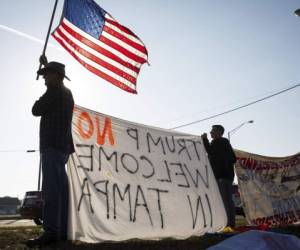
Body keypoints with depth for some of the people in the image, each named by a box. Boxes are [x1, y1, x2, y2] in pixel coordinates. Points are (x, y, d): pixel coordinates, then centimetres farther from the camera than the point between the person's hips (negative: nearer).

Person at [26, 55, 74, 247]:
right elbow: (55, 76, 41)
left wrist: (40, 101, 15)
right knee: (60, 189, 7)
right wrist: (46, 64, 50)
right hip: (63, 145, 9)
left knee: (51, 189, -14)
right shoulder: (67, 93, 21)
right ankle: (62, 231, 9)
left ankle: (51, 232, -17)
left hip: (52, 145, -9)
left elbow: (36, 110, -4)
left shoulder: (54, 91, -6)